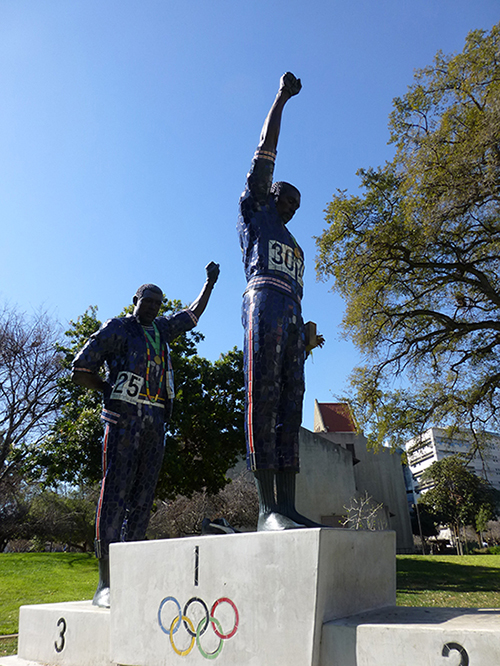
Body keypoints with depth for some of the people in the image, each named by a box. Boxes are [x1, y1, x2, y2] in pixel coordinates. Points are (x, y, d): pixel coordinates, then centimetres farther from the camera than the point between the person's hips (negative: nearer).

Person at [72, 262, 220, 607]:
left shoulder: (161, 329, 21)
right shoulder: (116, 328, 4)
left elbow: (193, 315, 35)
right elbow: (80, 371, 1)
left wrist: (210, 282, 32)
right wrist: (115, 391, 2)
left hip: (156, 423, 6)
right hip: (125, 421, -6)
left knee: (143, 499, 5)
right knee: (116, 494, -9)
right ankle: (105, 582, -5)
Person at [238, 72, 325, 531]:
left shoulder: (294, 246, 37)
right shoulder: (255, 213, 21)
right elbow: (266, 154, 17)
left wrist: (305, 335, 16)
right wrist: (282, 98, 20)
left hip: (291, 314, 7)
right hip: (264, 303, -7)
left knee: (289, 406, -4)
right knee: (263, 398, -16)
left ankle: (287, 506, -6)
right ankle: (268, 507, -19)